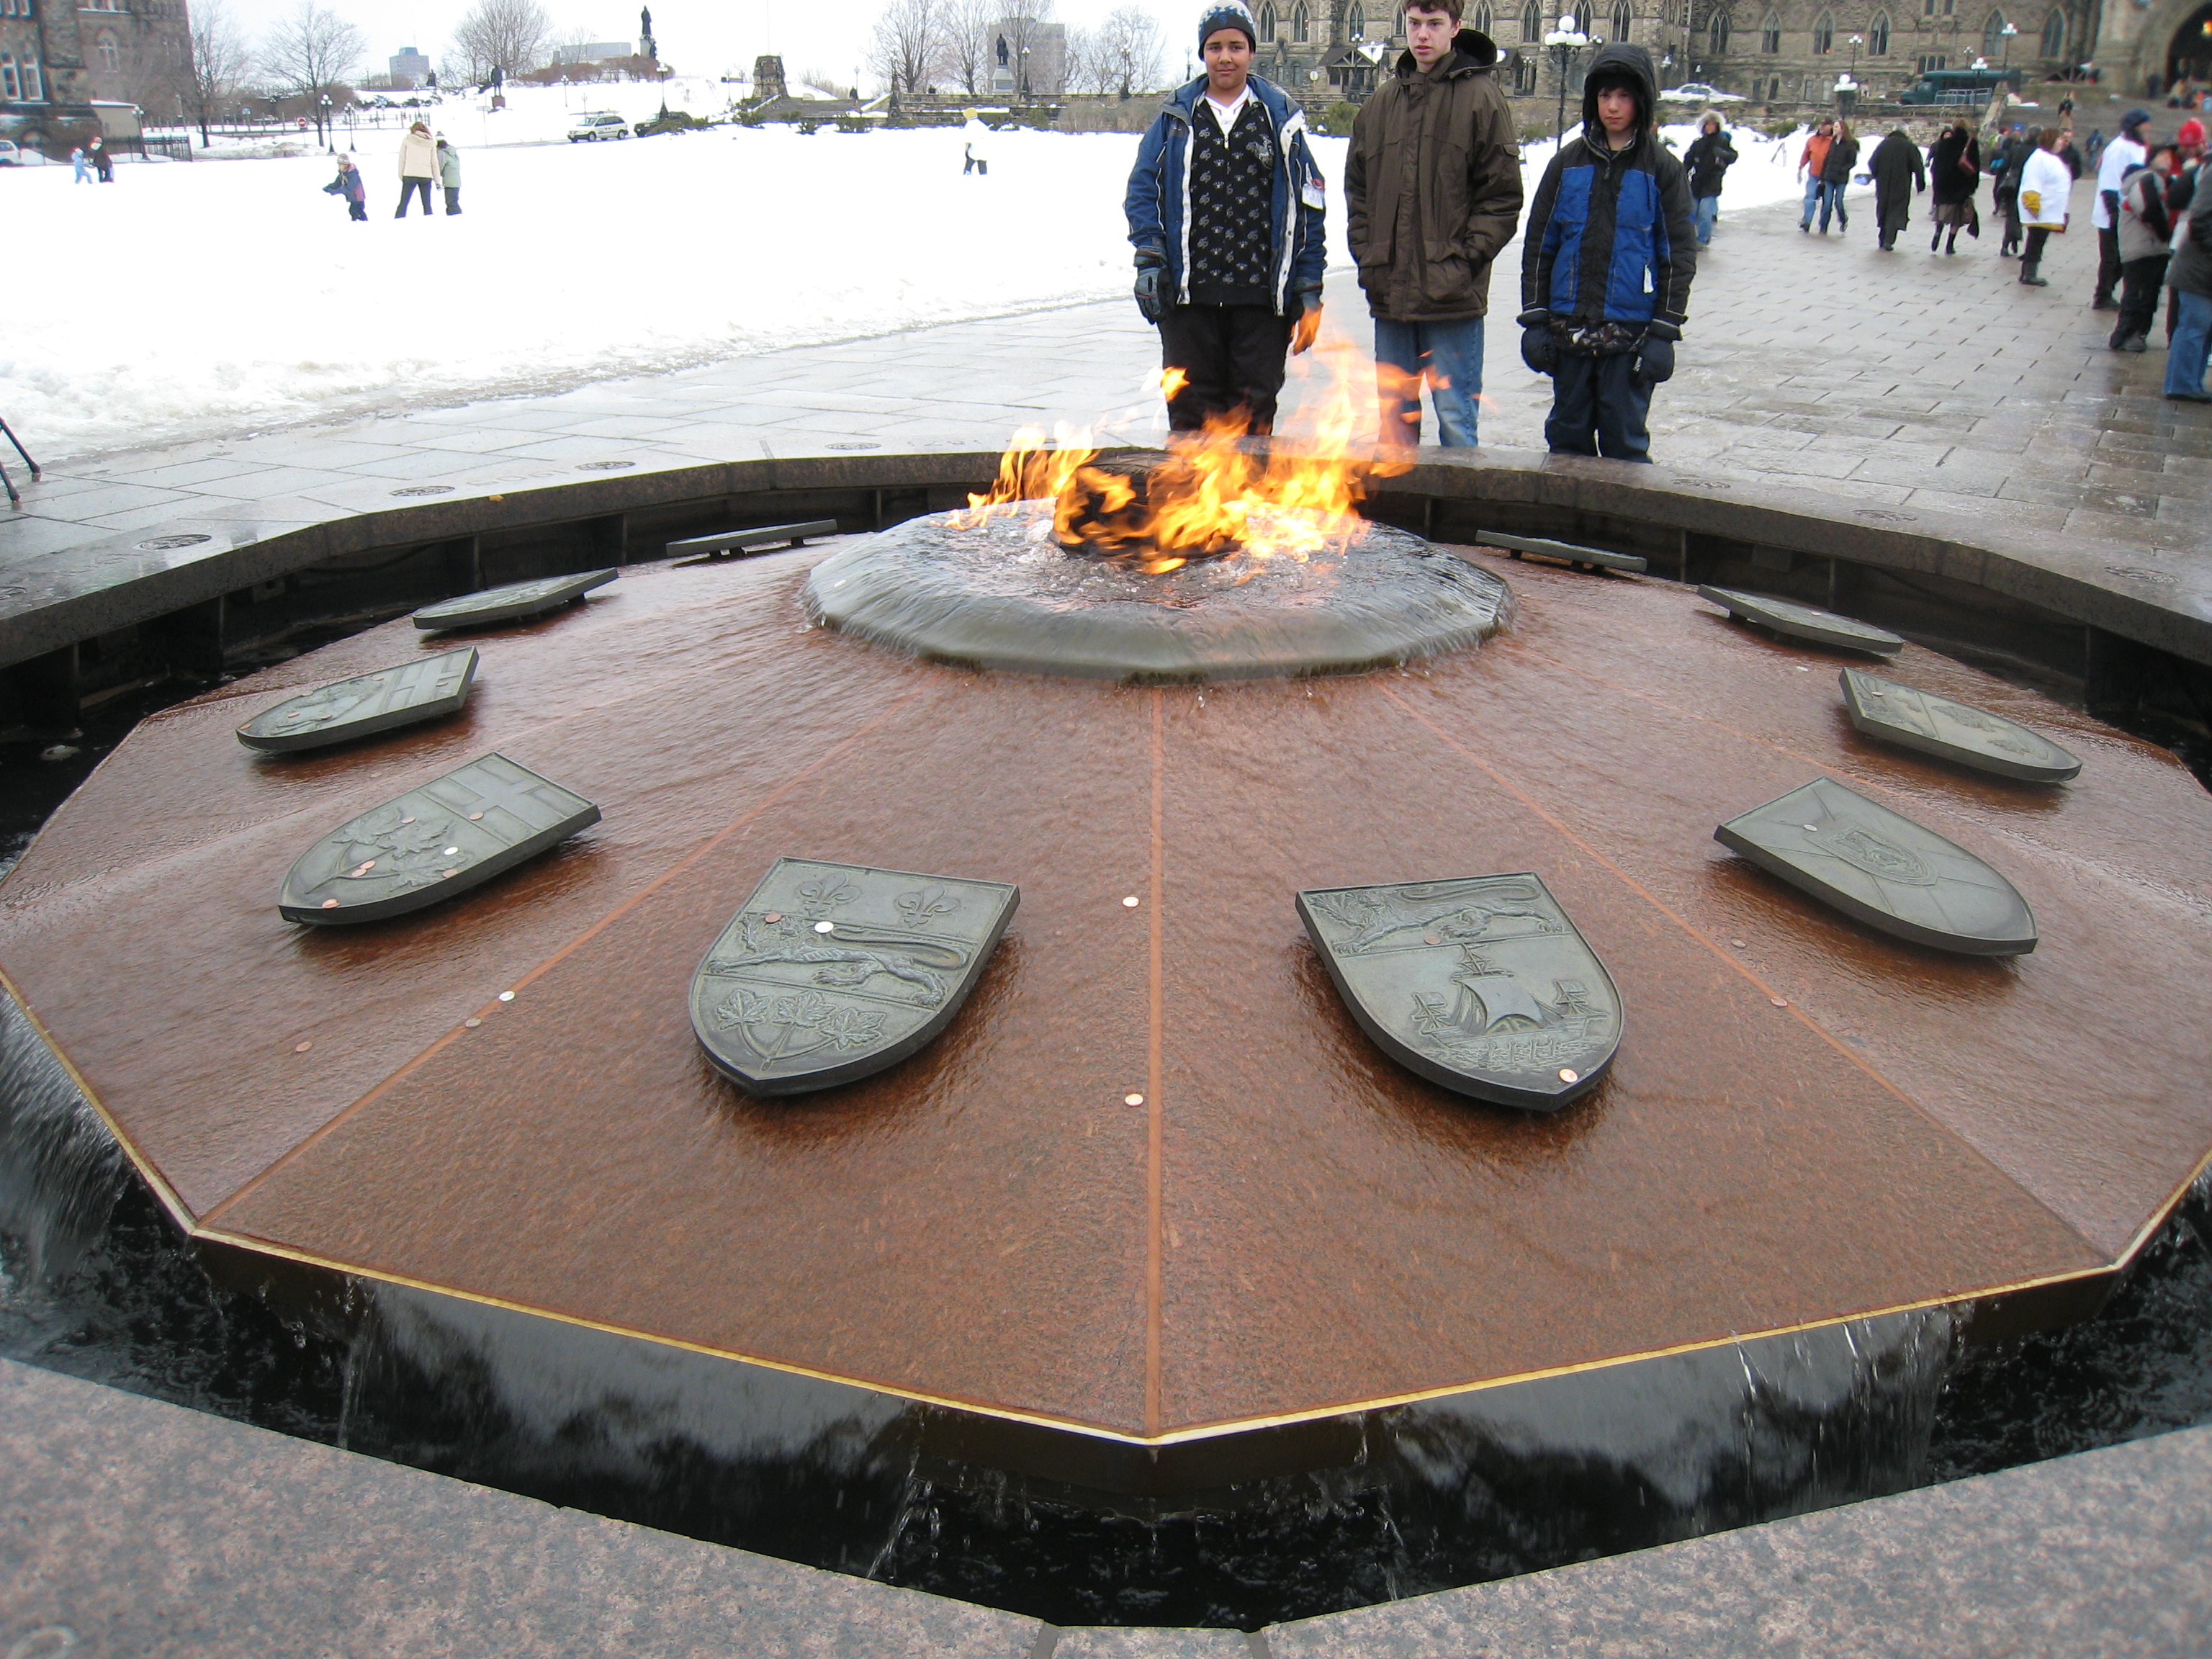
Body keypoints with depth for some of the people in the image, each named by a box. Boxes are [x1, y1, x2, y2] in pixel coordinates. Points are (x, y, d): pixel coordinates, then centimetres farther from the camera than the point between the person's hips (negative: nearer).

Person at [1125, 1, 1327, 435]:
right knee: (1190, 411, 2)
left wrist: (1309, 290, 3)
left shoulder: (1280, 116, 11)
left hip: (1261, 296, 0)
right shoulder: (1176, 116, 12)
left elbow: (1309, 206, 9)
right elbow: (1142, 189, 9)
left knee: (1255, 413, 3)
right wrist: (1149, 257, -7)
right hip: (1189, 294, 0)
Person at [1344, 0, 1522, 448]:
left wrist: (1464, 262, -12)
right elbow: (1357, 190, 18)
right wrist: (1367, 256, 5)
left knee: (1455, 421, -2)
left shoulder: (1481, 97, -2)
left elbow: (1503, 197, -4)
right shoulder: (1381, 103, 13)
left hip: (1452, 296, -5)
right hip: (1389, 293, 5)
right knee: (1394, 418, 12)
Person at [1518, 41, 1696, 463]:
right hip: (1569, 328, 2)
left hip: (1631, 330, -2)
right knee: (1568, 436, 8)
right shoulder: (1568, 162, 8)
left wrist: (1664, 332, -6)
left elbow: (1679, 255, 1)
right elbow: (1538, 244, 9)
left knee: (1625, 439, 1)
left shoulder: (1662, 168, 2)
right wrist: (1535, 318, 3)